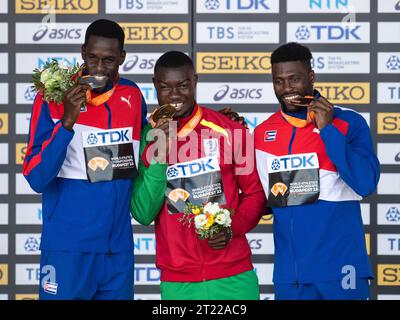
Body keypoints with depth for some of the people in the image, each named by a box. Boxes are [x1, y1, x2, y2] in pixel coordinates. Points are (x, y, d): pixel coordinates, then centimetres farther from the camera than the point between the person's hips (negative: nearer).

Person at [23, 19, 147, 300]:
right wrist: (67, 122, -25)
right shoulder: (54, 97, -8)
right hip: (68, 249, -4)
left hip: (119, 248, 4)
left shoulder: (132, 96, 4)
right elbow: (37, 179, -15)